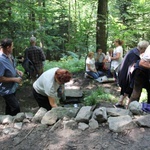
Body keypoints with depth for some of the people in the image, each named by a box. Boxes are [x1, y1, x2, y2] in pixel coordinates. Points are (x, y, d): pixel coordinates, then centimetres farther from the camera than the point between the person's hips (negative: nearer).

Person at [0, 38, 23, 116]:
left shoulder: (10, 56, -3)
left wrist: (17, 71, -2)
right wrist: (14, 79, -22)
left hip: (12, 87, 9)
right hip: (7, 90, -9)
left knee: (9, 106, 24)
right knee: (16, 107, -6)